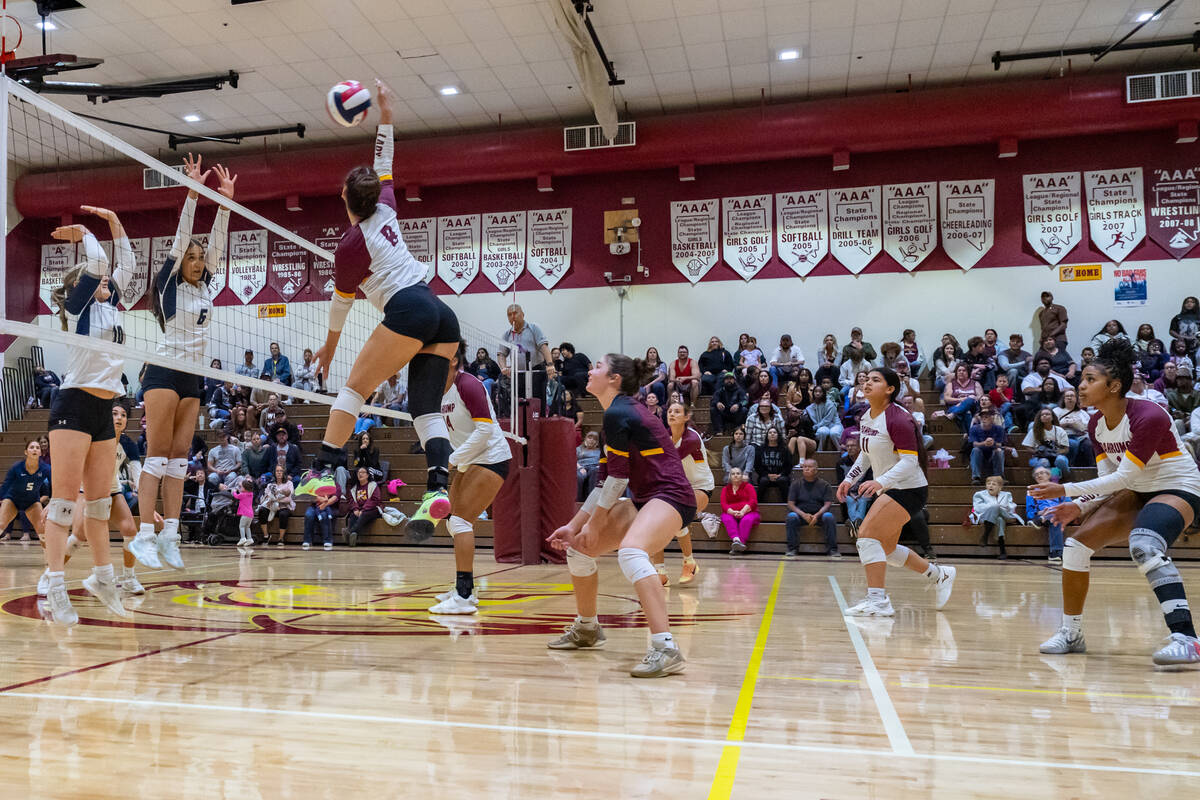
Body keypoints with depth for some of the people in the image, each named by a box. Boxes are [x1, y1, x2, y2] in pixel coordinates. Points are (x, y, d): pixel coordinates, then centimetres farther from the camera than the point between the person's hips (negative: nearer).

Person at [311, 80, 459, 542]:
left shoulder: (350, 245, 1)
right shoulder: (385, 209, 16)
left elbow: (341, 302, 11)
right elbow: (385, 165, 32)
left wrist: (329, 346, 24)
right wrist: (385, 116, 35)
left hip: (407, 312, -7)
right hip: (443, 317, 7)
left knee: (354, 388, 2)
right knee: (426, 408, 0)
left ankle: (325, 470, -4)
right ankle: (438, 490, -17)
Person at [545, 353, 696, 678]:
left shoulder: (617, 414, -16)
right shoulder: (620, 412, 14)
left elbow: (618, 477, -16)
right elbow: (608, 480, 18)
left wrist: (594, 523, -3)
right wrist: (574, 525, 18)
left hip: (671, 496, -10)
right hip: (644, 499, 10)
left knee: (630, 551, -37)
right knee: (578, 548, 12)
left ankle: (666, 650, -40)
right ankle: (587, 629, 32)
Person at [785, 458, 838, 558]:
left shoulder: (824, 485, 6)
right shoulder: (796, 484, 7)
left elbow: (827, 504, -2)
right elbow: (790, 504, -1)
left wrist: (817, 515, -21)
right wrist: (803, 515, -18)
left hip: (819, 514, 0)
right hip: (801, 514, 0)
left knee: (829, 517, -31)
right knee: (791, 516, -31)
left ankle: (832, 550, -24)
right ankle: (792, 549, -23)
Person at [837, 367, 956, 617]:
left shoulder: (898, 418, -20)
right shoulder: (866, 418, 6)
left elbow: (910, 461, -24)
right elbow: (865, 454, 20)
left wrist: (881, 482, -36)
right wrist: (849, 479, 8)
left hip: (909, 489, -10)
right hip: (888, 490, 10)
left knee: (867, 535, -20)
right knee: (886, 550, 17)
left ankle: (878, 601, -15)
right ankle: (939, 575, 36)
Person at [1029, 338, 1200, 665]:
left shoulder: (1147, 416, -26)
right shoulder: (1097, 425, -2)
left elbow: (1122, 478, -27)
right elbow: (1108, 479, 4)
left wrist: (1066, 490, -26)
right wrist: (1078, 506, -12)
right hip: (1137, 492, 8)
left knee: (1144, 545, -37)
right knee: (1076, 545, -3)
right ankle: (1071, 634, 10)